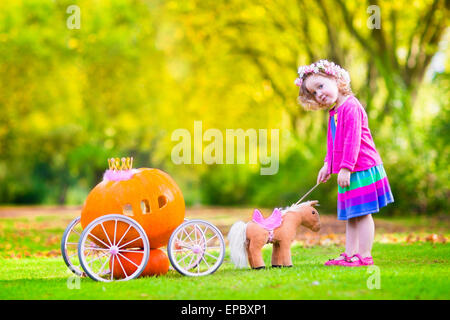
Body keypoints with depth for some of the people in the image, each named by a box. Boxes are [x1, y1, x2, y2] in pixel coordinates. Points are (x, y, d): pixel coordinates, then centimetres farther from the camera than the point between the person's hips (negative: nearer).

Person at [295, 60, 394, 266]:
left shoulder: (351, 107, -16)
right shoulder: (333, 112, 15)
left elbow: (353, 140, -21)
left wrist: (346, 167, -22)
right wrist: (328, 165, 19)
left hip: (362, 168, -10)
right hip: (348, 171, 10)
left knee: (362, 212, -6)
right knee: (350, 215, 12)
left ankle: (365, 256, -2)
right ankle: (350, 255, 17)